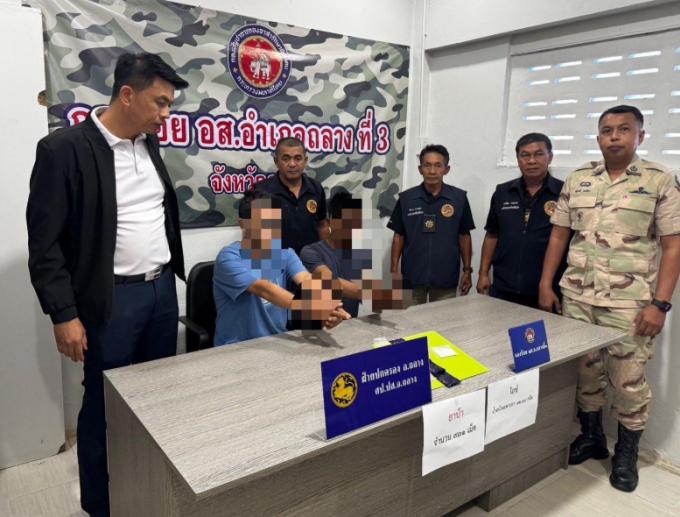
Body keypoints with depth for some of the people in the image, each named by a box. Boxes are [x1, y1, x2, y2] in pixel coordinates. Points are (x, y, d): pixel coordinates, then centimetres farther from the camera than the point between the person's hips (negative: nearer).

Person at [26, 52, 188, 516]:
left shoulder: (149, 143, 8)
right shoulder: (65, 149, -13)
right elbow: (45, 242, -12)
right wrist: (64, 314, -13)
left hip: (163, 288, 7)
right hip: (111, 299, -6)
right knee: (105, 407, 8)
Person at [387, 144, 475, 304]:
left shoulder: (459, 198, -2)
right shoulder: (406, 198, -1)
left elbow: (464, 236, 5)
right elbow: (398, 236, 4)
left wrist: (467, 270, 4)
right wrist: (394, 269, 0)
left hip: (446, 278, 0)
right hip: (412, 276, 0)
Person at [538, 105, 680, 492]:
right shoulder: (577, 180, 7)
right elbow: (559, 234, 11)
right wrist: (546, 283, 6)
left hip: (629, 302, -3)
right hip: (577, 296, 3)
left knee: (629, 381, 6)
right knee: (584, 372, 13)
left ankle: (627, 454, 27)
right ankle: (592, 436, 34)